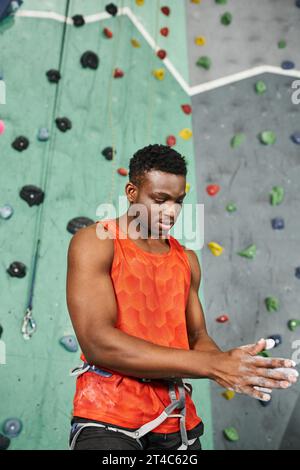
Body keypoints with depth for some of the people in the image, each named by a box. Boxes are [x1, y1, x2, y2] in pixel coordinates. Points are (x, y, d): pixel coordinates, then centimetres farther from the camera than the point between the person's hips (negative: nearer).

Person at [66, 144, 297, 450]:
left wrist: (229, 365, -13)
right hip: (109, 418, -5)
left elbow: (197, 337, 11)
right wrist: (211, 364, -21)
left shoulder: (187, 260, 10)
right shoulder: (95, 242, -8)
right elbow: (97, 341, -19)